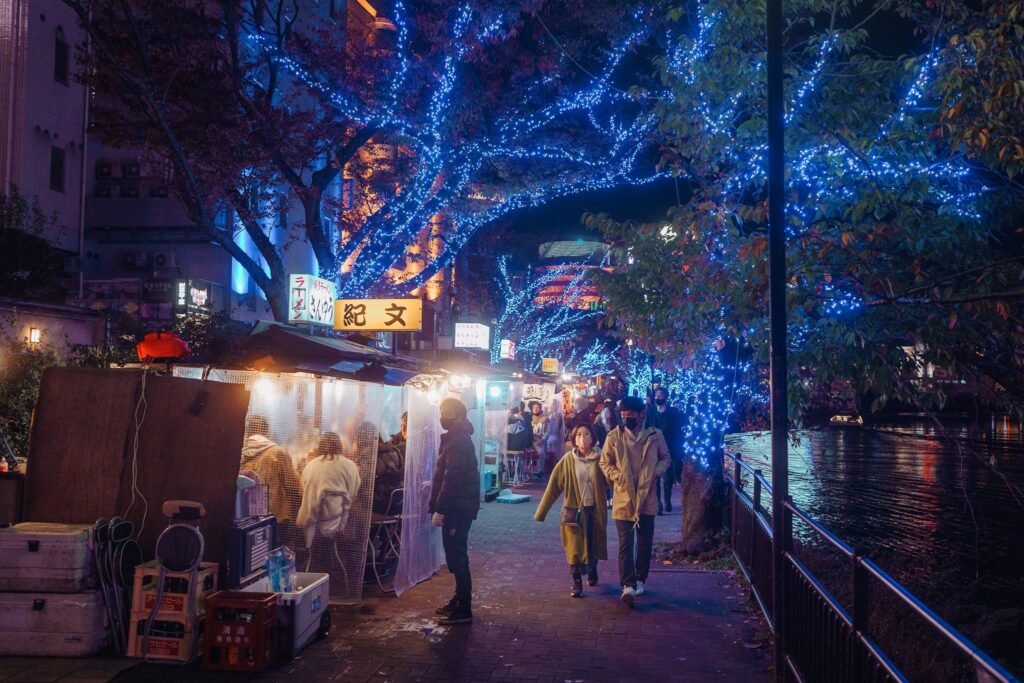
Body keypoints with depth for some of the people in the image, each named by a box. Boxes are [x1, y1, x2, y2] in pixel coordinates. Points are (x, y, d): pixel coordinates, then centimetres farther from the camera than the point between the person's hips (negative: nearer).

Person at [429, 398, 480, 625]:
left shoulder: (457, 440, -17)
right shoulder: (459, 437, 15)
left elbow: (452, 478, -23)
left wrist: (440, 509, -23)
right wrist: (439, 504, 19)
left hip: (457, 507, -10)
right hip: (459, 506, 10)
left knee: (457, 557, -6)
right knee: (456, 556, 17)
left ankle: (463, 610, -1)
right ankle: (459, 601, 27)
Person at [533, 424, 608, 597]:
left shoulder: (599, 460, -3)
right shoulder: (568, 460, -5)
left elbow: (608, 481, -6)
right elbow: (554, 486, -5)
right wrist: (541, 512, -6)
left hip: (594, 511, 1)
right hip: (573, 511, -1)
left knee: (593, 545, 14)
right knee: (574, 548, -1)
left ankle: (592, 571, 42)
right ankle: (576, 583, 13)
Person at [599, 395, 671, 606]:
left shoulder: (654, 435, -3)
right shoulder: (614, 436, -5)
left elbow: (666, 459, 9)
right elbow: (605, 463, 4)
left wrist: (655, 472, -9)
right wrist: (617, 476, -13)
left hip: (647, 497, 2)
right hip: (623, 498, -1)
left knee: (645, 543, 11)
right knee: (626, 543, -5)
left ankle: (640, 579, 27)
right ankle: (628, 585, -7)